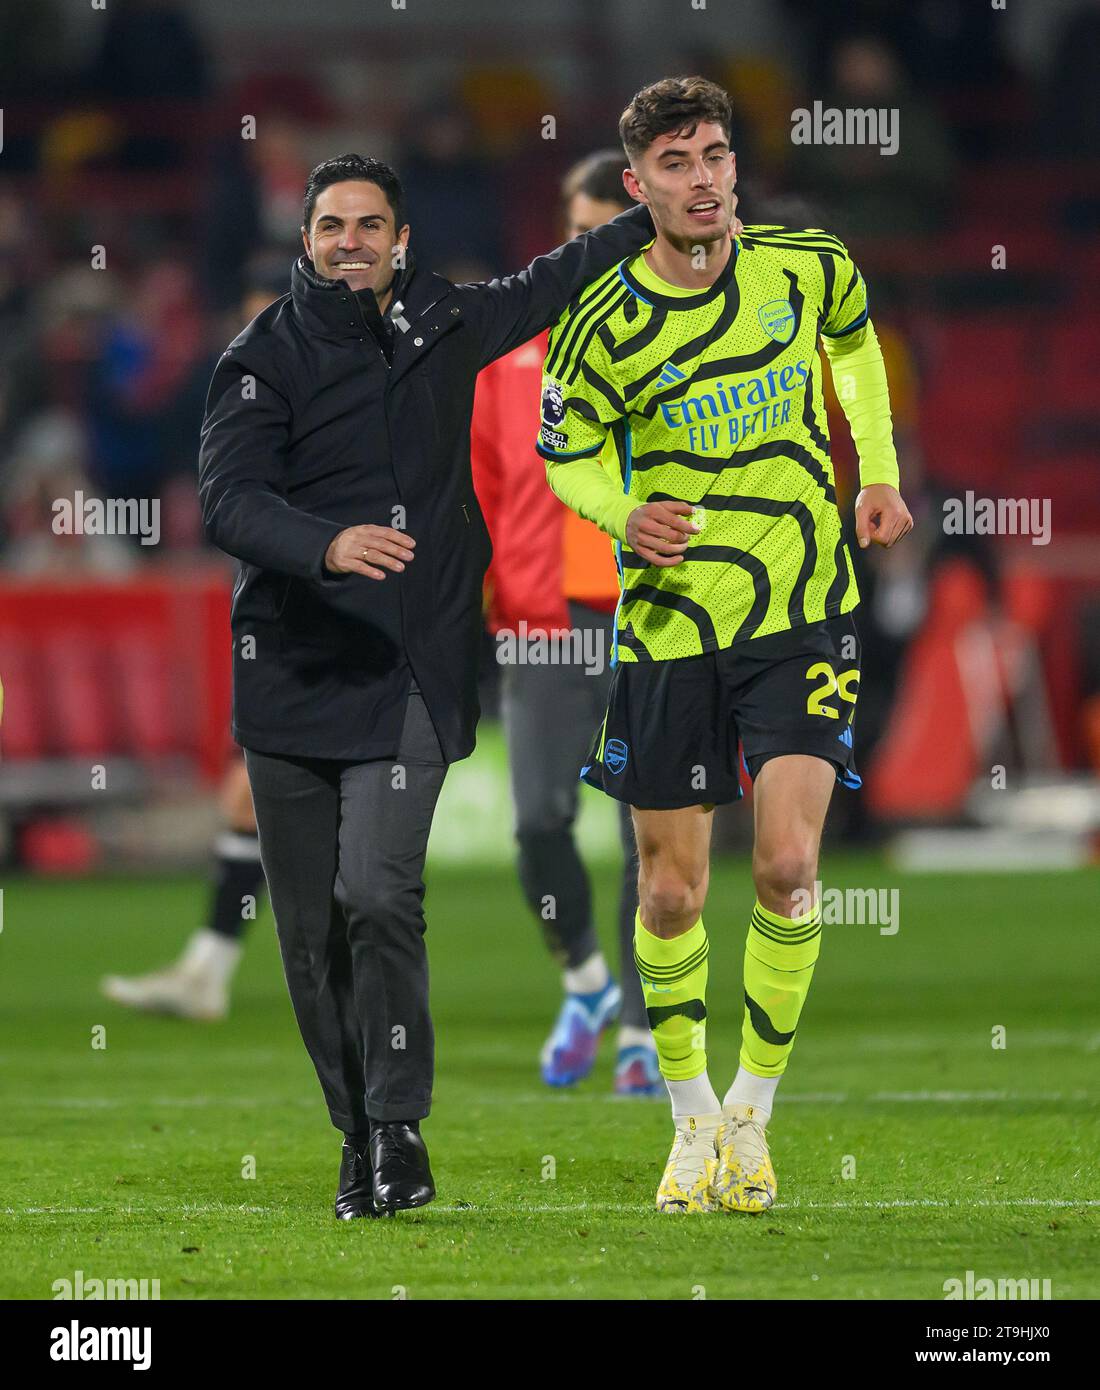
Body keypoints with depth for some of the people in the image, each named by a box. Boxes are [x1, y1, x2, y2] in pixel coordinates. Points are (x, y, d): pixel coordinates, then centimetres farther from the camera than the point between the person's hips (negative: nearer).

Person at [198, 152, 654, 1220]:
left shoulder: (441, 325, 8)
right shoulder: (264, 358, -1)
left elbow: (545, 287, 26)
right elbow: (229, 499, -13)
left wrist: (656, 221, 25)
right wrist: (329, 545, -30)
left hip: (411, 674, 0)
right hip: (291, 674, 0)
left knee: (377, 893, -18)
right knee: (308, 929, 3)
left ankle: (399, 1133, -9)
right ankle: (358, 1137, 18)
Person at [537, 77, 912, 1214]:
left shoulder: (807, 268, -4)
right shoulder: (603, 326, -11)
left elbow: (854, 344, 19)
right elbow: (566, 454, 3)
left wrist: (878, 474, 11)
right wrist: (625, 516, -17)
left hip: (804, 617, 1)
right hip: (671, 627, -1)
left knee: (787, 865, -14)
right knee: (671, 894, 4)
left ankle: (752, 1109, 3)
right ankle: (690, 1116, 25)